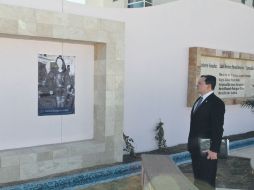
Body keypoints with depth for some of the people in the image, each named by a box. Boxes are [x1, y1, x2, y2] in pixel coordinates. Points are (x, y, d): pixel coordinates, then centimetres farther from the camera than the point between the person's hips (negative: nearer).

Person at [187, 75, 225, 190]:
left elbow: (218, 128, -18)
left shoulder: (216, 103, -15)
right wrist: (191, 143, 12)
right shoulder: (199, 100, 11)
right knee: (197, 177, 19)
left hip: (207, 150, -8)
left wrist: (214, 149, -20)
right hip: (196, 148, 8)